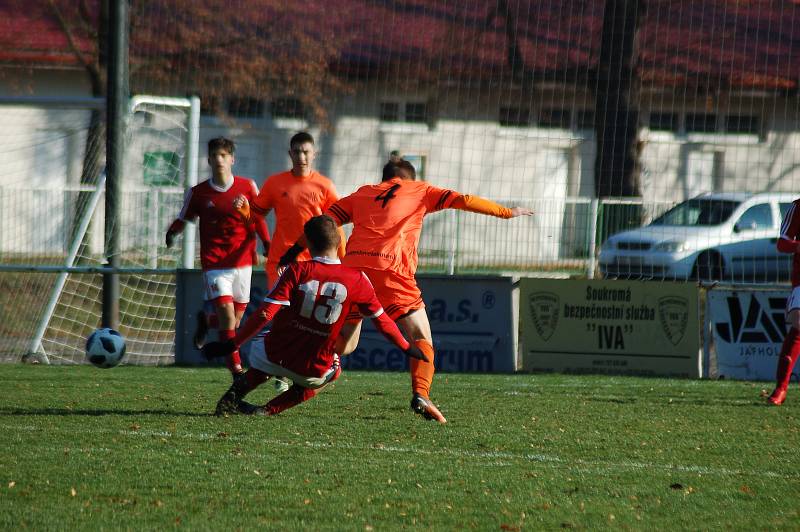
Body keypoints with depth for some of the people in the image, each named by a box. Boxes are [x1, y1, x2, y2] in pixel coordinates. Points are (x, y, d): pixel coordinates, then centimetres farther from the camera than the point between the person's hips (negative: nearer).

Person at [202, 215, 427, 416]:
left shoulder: (297, 272, -10)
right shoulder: (357, 280, -6)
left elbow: (265, 314, -17)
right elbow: (381, 320, 6)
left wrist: (232, 344, -13)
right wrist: (407, 348, 22)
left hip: (277, 357, 1)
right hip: (313, 371, -1)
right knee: (333, 371, 35)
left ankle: (230, 400, 16)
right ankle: (270, 409, 16)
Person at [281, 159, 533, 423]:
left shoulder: (362, 193, 26)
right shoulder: (419, 191, 19)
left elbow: (325, 221, 19)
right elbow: (462, 200, 13)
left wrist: (296, 249, 23)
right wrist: (507, 212, 19)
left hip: (352, 267, 4)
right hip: (391, 270, -3)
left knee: (343, 342, 17)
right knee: (421, 339, 2)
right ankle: (420, 395, -21)